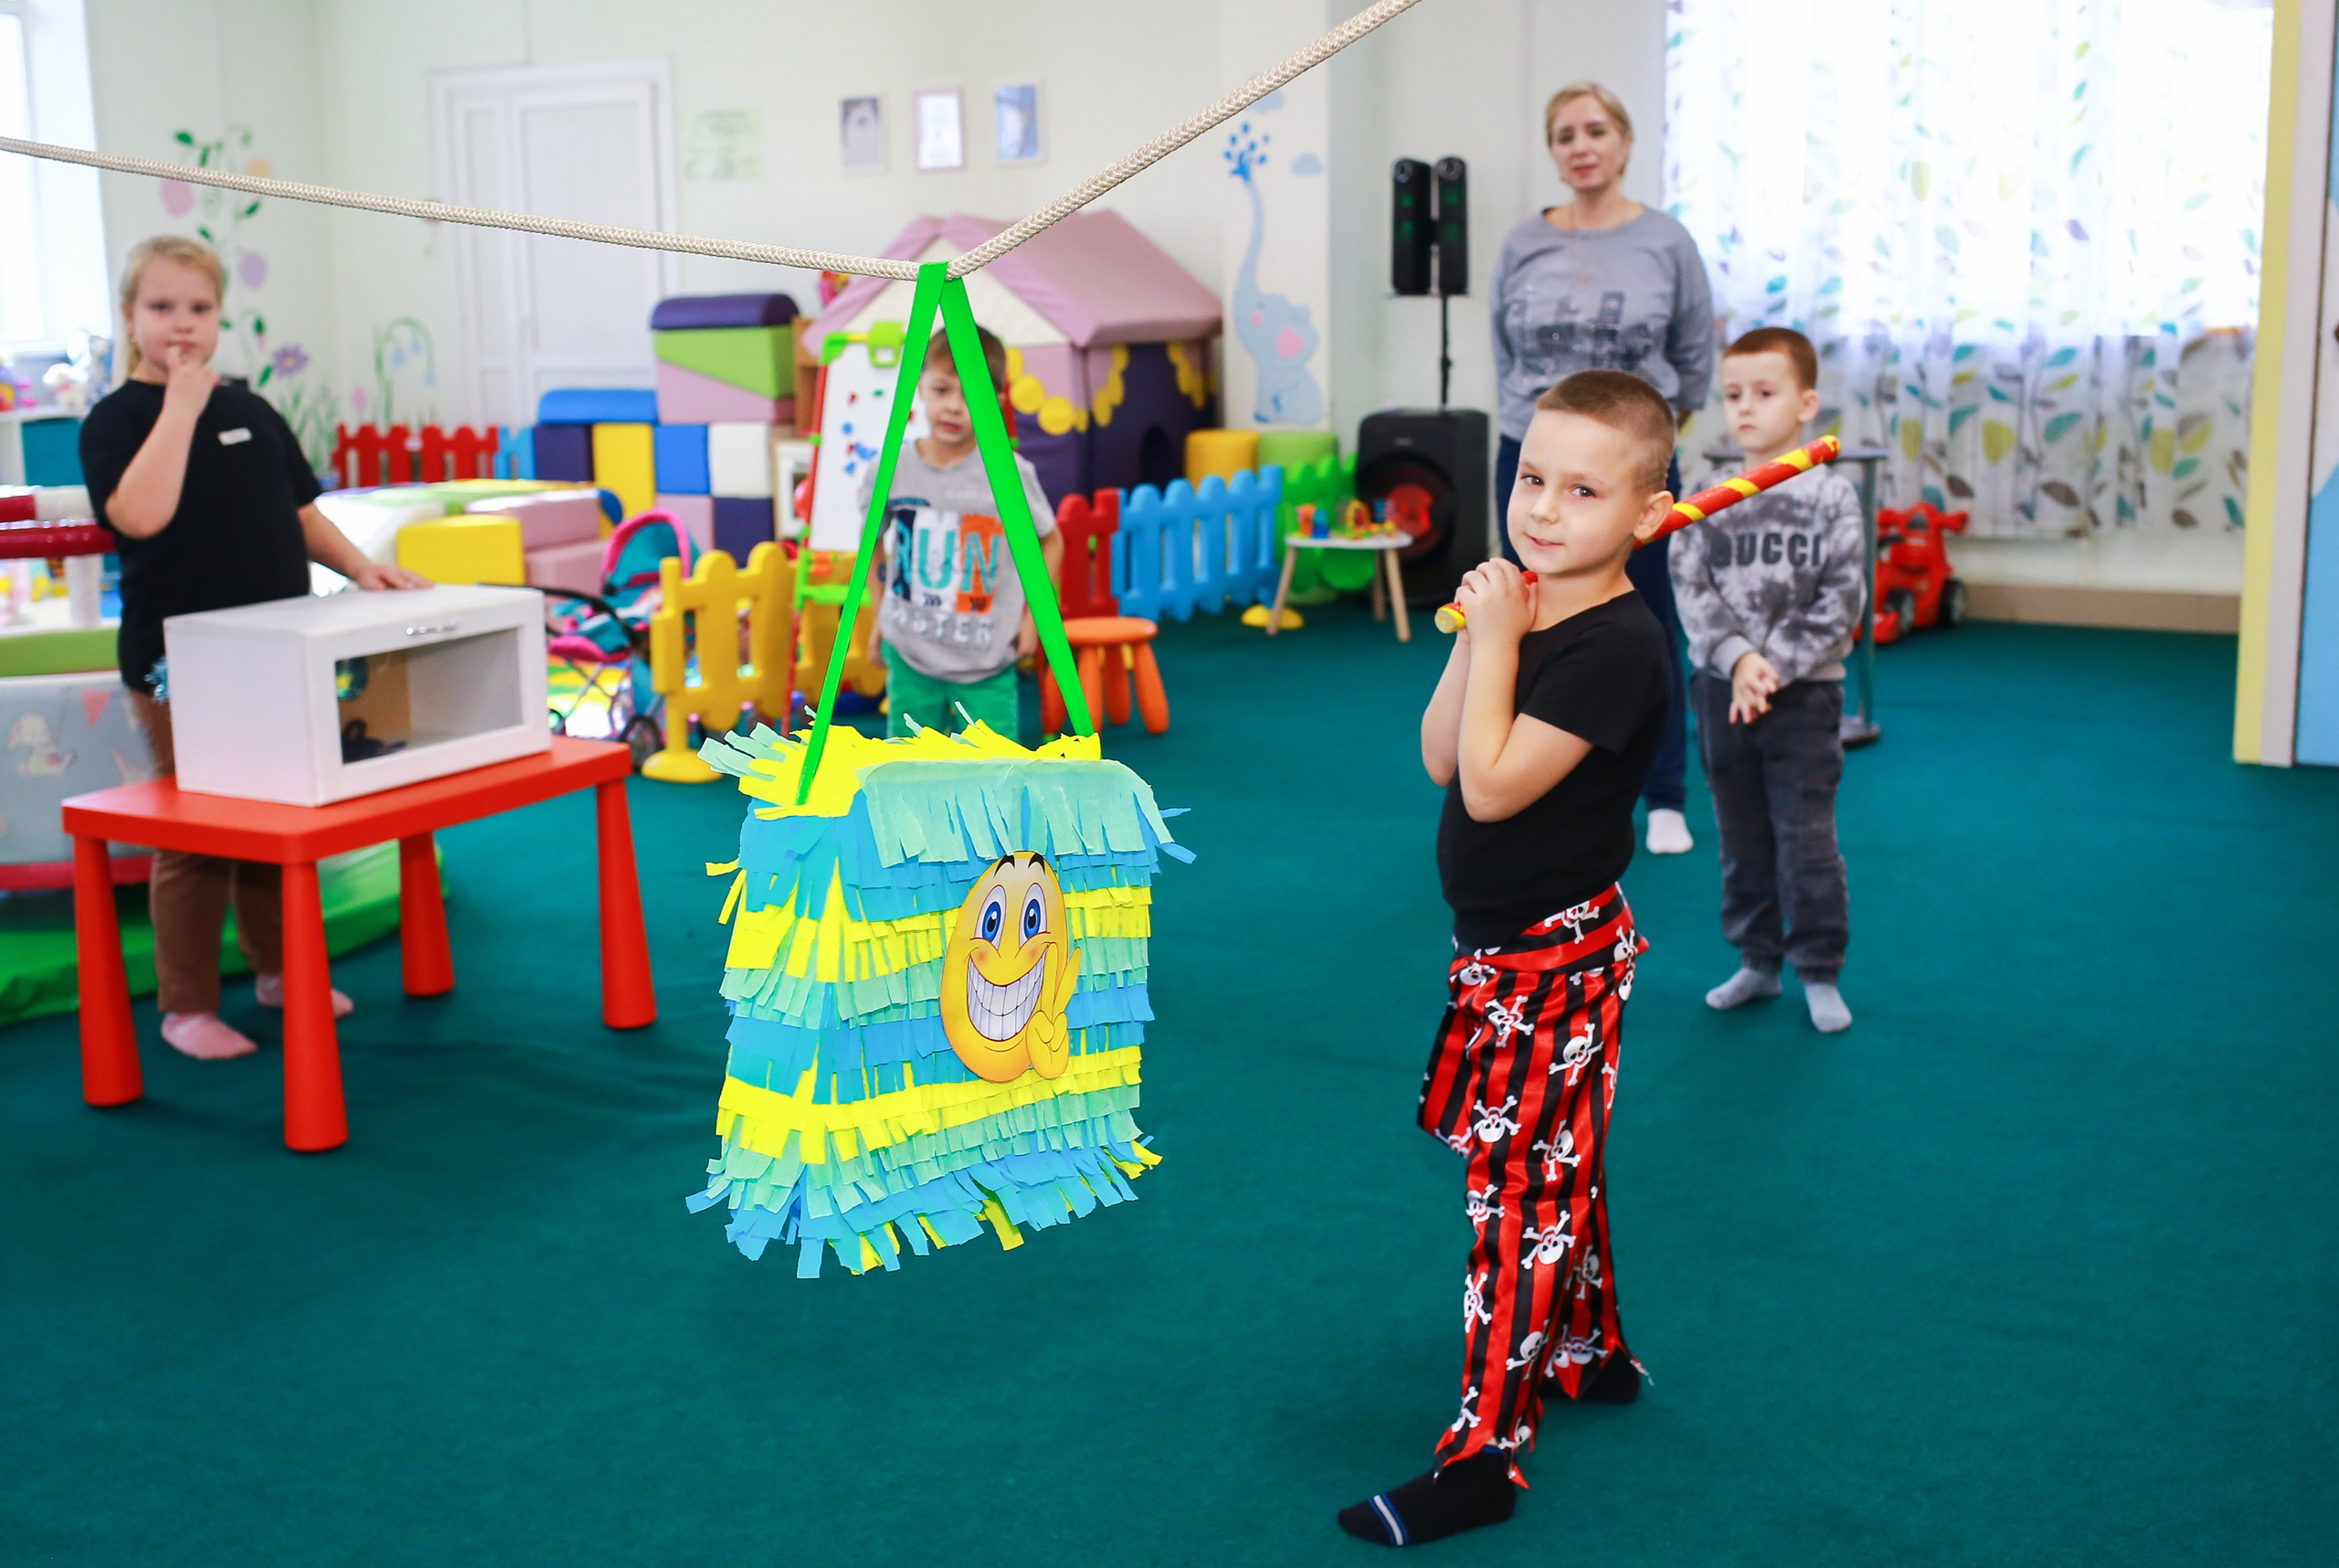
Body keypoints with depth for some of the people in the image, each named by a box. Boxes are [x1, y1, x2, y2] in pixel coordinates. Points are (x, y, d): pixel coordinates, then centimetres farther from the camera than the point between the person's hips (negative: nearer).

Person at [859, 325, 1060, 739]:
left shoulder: (1010, 473, -10)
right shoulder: (888, 472, -5)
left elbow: (1050, 541, 6)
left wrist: (1032, 614, 1)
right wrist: (881, 612, 11)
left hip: (988, 663, -2)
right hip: (911, 658, 2)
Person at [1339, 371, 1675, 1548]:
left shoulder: (1618, 644, -22)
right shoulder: (1532, 606, 6)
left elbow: (1491, 785, -27)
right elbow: (1441, 757, 3)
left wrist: (1497, 640, -19)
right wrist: (1478, 633, -8)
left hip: (1554, 954, -9)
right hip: (1502, 942, 9)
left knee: (1520, 1190, -3)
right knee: (1545, 1175, 22)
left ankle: (1483, 1458, 5)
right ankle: (1590, 1353, 41)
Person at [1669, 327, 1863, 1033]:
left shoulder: (1831, 497, -6)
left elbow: (1841, 601, -9)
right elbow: (1691, 588, -5)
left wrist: (1774, 666, -15)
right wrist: (1737, 659, -18)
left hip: (1803, 692, -3)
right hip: (1722, 690, 3)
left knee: (1806, 838, -1)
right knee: (1742, 838, 12)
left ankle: (1820, 974, 11)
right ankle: (1756, 962, 25)